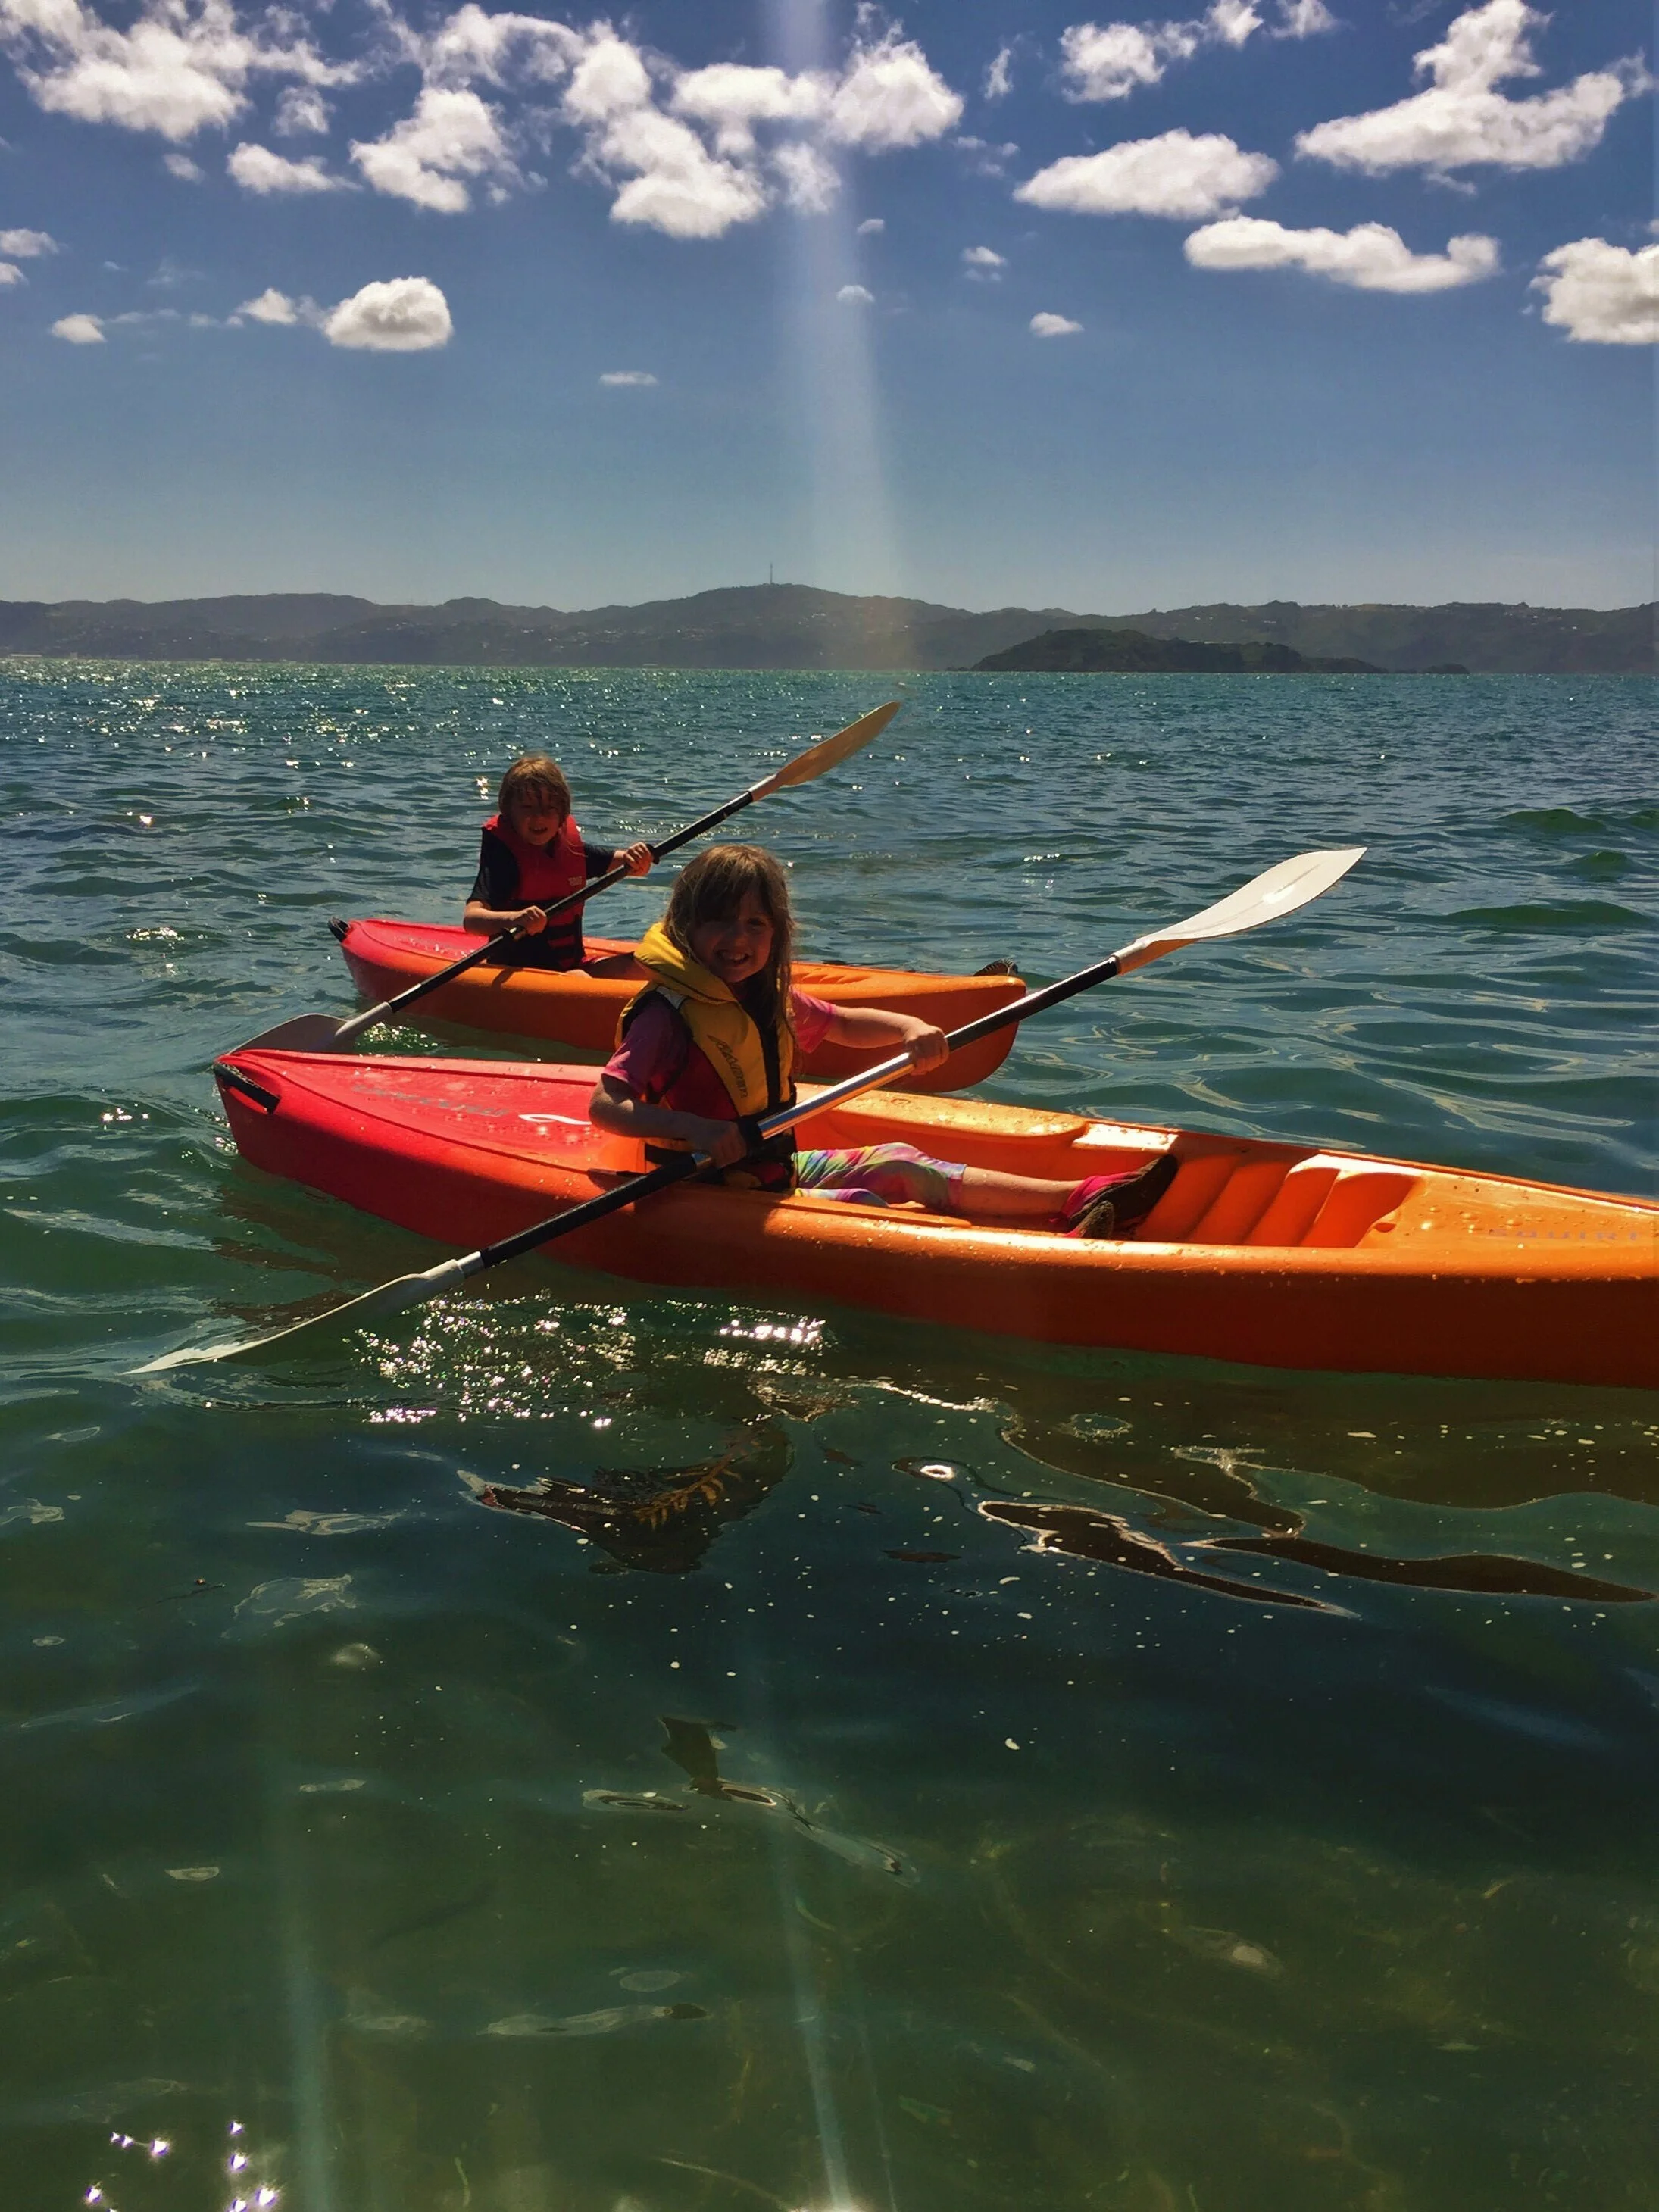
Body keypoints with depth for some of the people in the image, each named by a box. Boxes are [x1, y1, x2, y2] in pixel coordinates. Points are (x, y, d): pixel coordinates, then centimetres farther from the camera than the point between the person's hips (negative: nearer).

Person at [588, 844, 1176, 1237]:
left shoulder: (768, 997, 7)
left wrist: (909, 1029, 1)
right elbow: (605, 1106, -27)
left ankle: (1080, 1197, -13)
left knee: (901, 1167, -5)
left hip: (778, 1165, 8)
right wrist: (691, 1128, -41)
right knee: (860, 1207, -23)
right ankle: (1043, 1246, -37)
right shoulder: (669, 1012, -19)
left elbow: (846, 1025, 21)